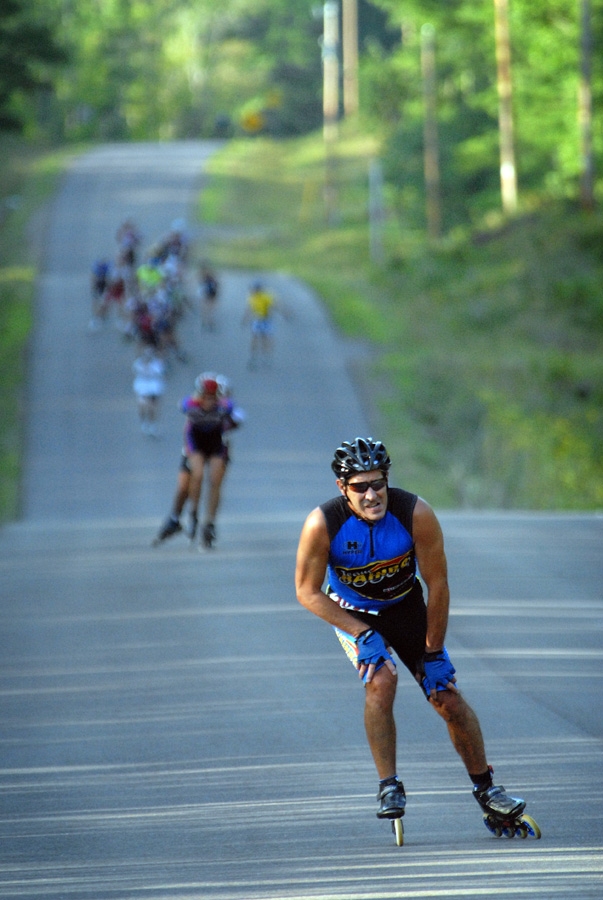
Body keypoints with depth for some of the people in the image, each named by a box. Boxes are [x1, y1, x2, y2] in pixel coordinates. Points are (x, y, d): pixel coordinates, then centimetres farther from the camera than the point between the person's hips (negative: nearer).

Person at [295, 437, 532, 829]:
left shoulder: (416, 513, -29)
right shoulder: (323, 524, -30)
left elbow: (437, 584, -17)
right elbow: (308, 591, -18)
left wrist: (433, 652, -13)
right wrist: (363, 635, -24)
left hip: (405, 606, 1)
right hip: (353, 614, -1)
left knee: (449, 699, -2)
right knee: (381, 680, -28)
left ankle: (486, 788, 19)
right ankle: (389, 787, -14)